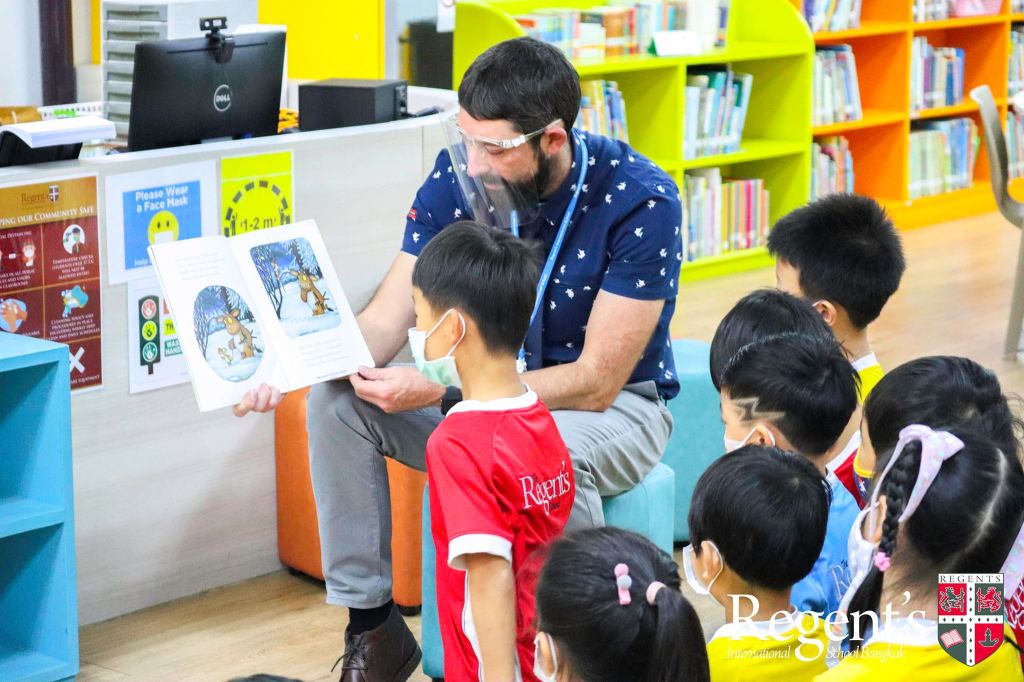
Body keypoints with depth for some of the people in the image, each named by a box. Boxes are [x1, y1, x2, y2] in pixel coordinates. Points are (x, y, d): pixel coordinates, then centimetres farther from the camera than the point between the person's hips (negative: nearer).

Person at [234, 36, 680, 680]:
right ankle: (370, 623, -6)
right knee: (336, 400, -17)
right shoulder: (458, 176, -11)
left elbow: (597, 382, -25)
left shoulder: (641, 200, -25)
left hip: (617, 404, -5)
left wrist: (440, 392, -32)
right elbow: (386, 320, -10)